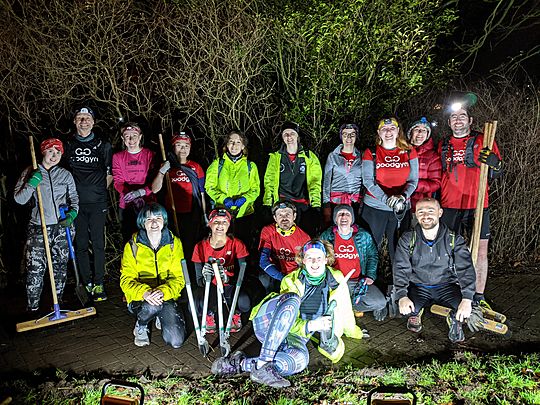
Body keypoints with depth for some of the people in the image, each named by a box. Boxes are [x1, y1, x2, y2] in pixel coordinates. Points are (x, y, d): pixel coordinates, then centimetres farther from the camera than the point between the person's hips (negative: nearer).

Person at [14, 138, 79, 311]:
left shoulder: (66, 175, 9)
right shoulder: (30, 172, 4)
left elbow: (74, 198, 11)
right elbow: (19, 199, 1)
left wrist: (72, 214, -7)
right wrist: (32, 183, -14)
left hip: (62, 227, 2)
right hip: (38, 228, -2)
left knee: (60, 267, 9)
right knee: (35, 269, -7)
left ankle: (58, 303, 23)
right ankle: (32, 308, 5)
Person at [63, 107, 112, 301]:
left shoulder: (103, 145, 6)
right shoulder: (68, 145, 9)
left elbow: (110, 173, 11)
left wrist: (100, 191, 6)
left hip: (97, 203, -1)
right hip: (76, 203, 2)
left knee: (98, 244, -1)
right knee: (81, 244, 6)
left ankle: (98, 284, 7)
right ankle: (87, 283, 16)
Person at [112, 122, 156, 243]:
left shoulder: (150, 154, 3)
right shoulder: (118, 157, 8)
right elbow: (118, 182, 1)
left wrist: (141, 192, -21)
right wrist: (130, 194, -18)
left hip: (148, 204, -1)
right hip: (126, 206, 2)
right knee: (128, 240, 4)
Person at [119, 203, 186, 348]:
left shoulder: (174, 243, -2)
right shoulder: (133, 245, -5)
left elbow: (179, 278, -5)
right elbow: (126, 280, -7)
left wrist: (163, 291, -27)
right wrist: (144, 292, -29)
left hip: (167, 296, 1)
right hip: (140, 298, -1)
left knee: (176, 341, -15)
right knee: (153, 305, -37)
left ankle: (161, 318, 18)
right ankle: (141, 326, -1)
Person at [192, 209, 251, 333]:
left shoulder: (237, 245, -11)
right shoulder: (201, 247, -8)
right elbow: (199, 282, -7)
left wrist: (226, 277, -37)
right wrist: (206, 277, -32)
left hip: (230, 286, 0)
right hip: (210, 287, 1)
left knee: (244, 304, -33)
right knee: (196, 306, -32)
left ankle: (235, 313, 8)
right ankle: (209, 313, 9)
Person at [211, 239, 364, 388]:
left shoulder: (337, 281, 2)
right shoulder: (291, 280, -3)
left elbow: (345, 313, 20)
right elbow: (291, 322, -11)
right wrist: (310, 325, -29)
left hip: (295, 336, 2)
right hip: (267, 323, -1)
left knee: (301, 359, -37)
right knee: (292, 300, -36)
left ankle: (242, 364, -32)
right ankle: (263, 362, -41)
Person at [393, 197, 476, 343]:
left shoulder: (454, 240, -6)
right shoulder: (407, 239, -5)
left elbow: (465, 270, -13)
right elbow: (401, 269, -10)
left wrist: (467, 299, -27)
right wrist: (402, 296, -25)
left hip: (446, 287, 0)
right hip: (418, 287, 0)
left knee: (465, 308, -27)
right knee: (406, 308, -28)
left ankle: (455, 320, 11)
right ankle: (415, 314, 11)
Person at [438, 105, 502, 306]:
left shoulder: (482, 141, 5)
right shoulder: (443, 145, 14)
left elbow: (497, 173, 6)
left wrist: (495, 163, -17)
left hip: (477, 205, -2)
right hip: (449, 206, 2)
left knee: (480, 250, -1)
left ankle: (479, 297, 9)